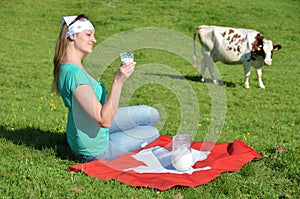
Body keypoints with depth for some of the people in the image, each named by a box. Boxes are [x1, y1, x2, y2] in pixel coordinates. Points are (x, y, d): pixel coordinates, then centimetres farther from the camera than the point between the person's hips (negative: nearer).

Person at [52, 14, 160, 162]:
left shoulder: (65, 66, 0)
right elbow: (104, 120, -33)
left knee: (152, 115, 13)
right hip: (94, 152, -9)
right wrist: (118, 80, -35)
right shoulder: (75, 74, -32)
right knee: (153, 133, 11)